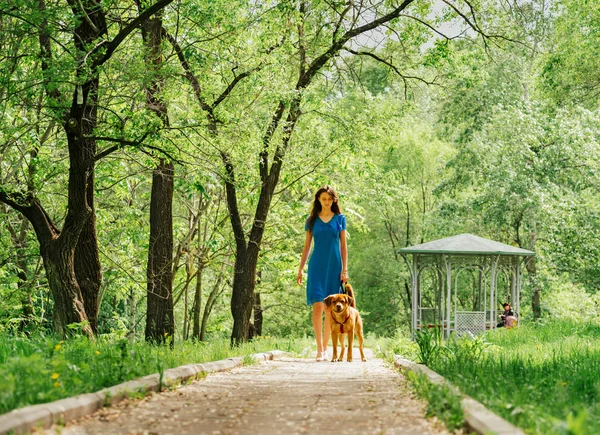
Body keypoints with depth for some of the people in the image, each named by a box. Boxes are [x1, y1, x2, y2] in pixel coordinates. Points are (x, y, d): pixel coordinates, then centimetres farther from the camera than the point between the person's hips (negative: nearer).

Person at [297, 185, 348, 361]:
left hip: (333, 266, 1)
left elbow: (343, 246, 7)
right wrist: (300, 269, 8)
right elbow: (306, 246, 12)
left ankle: (325, 348, 10)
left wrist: (345, 269, 0)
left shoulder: (340, 219, 7)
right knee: (318, 306, -12)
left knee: (330, 309, 2)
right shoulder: (312, 220, 8)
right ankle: (319, 349, -14)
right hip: (316, 266, 0)